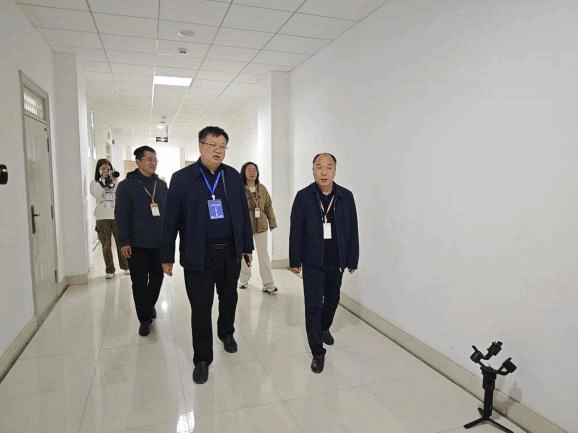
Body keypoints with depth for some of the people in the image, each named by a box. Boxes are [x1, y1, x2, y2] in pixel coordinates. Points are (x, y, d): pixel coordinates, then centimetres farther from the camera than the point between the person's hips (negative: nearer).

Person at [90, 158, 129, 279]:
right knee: (106, 244, 1)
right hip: (102, 217, 0)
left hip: (117, 215, 0)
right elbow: (96, 194, -9)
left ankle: (125, 266, 18)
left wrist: (114, 181, -13)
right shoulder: (94, 183, 9)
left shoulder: (116, 181, 11)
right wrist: (102, 179, -12)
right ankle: (109, 270, 11)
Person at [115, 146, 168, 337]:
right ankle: (144, 319, 17)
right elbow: (121, 215, -7)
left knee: (157, 278, 14)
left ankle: (150, 305, 40)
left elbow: (168, 211, 10)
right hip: (137, 244, -4)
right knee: (139, 282, 3)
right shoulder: (126, 185, -4)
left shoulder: (161, 185, 8)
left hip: (159, 243, 4)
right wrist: (124, 241, -11)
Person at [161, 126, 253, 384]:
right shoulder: (182, 178, -6)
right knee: (200, 308, 4)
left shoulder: (233, 176, 3)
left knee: (229, 297, 20)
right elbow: (171, 220, -5)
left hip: (230, 252, 3)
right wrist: (167, 256, -4)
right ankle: (202, 359, 22)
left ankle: (226, 333, 48)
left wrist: (247, 246, 7)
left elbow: (243, 213, 6)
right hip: (198, 255, -3)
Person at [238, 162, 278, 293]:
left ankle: (268, 284, 2)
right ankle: (244, 280, 28)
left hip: (261, 226, 2)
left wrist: (272, 223, 9)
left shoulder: (262, 188, 4)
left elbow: (268, 206, 9)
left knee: (264, 254, -1)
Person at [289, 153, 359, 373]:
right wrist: (294, 260, -3)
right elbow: (295, 231, -4)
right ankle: (317, 352, 13)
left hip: (336, 261, 3)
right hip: (312, 262, -2)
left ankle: (324, 328, 49)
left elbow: (352, 230, 1)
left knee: (332, 300, 20)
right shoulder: (303, 197, -8)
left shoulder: (346, 196, -3)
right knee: (313, 305, -1)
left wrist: (353, 260, 2)